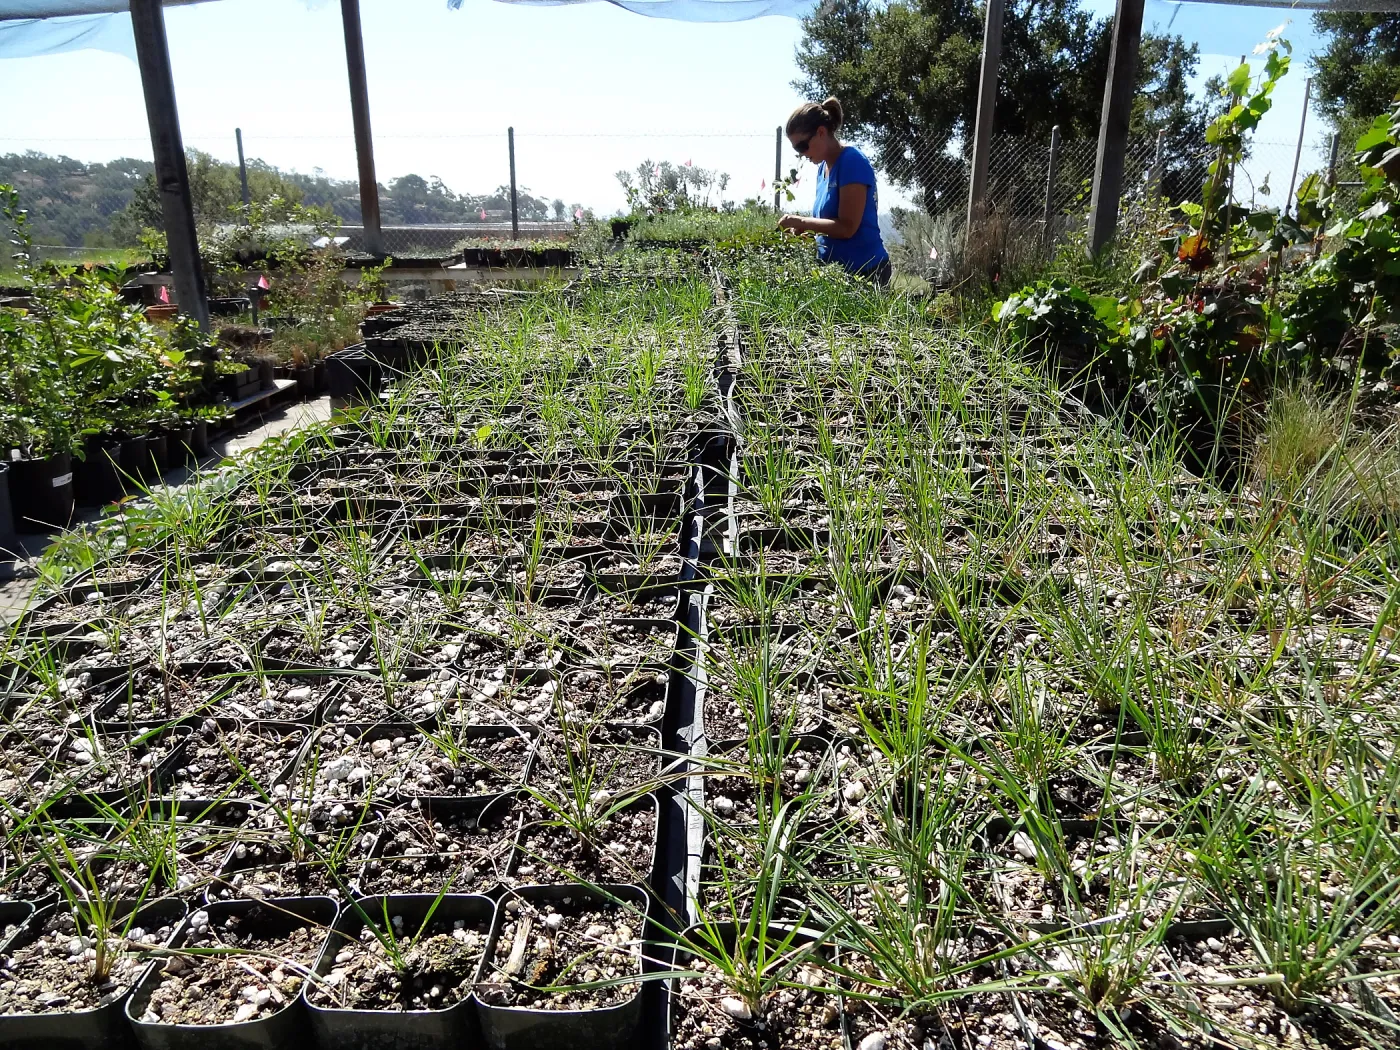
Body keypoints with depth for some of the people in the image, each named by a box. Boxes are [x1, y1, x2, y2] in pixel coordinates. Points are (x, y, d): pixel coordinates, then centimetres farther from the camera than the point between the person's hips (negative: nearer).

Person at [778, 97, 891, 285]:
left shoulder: (852, 162, -13)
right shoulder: (823, 167, 12)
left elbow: (846, 227, -19)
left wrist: (801, 222, -13)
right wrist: (802, 229, -1)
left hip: (863, 270, -8)